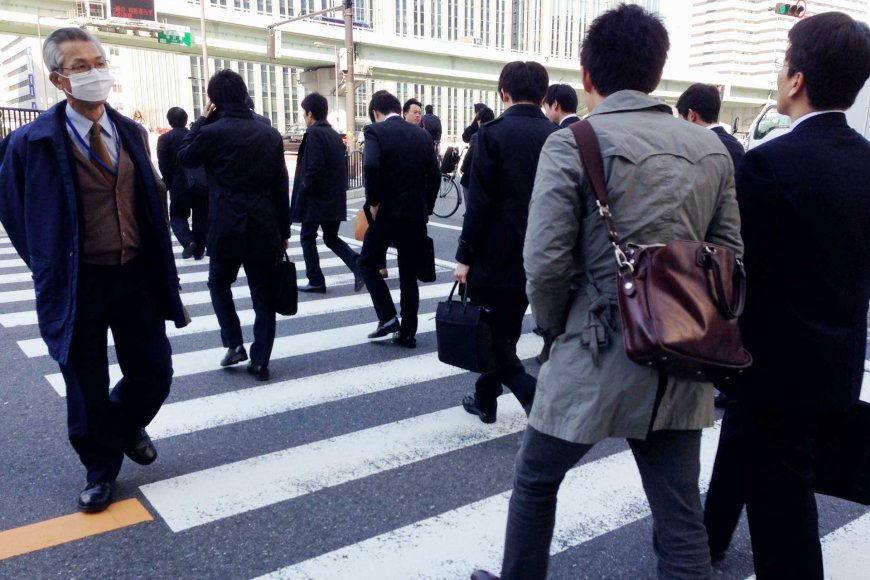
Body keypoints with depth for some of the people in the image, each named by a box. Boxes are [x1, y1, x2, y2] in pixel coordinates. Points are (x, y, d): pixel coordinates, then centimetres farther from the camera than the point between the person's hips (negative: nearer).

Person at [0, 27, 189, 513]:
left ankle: (126, 426, 44)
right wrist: (49, 268, 5)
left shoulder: (129, 131, 4)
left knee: (154, 374, 11)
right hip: (77, 286, -3)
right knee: (88, 390, 10)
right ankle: (101, 470, 33)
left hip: (136, 276, 4)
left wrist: (158, 263, 8)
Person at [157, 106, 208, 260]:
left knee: (178, 215, 15)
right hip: (203, 182, 2)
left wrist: (168, 183, 8)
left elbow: (164, 166, -5)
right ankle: (199, 250, 16)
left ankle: (188, 241, -9)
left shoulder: (164, 139, -3)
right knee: (201, 217, 11)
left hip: (180, 184, -2)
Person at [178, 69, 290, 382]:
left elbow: (184, 157, 11)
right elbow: (281, 187, 6)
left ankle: (234, 344, 15)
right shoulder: (270, 133, 4)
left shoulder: (212, 132, -9)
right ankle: (260, 361, 11)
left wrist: (201, 119, 12)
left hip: (227, 229, -3)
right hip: (264, 228, 3)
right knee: (263, 295, 9)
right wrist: (284, 230, 13)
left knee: (219, 283, 21)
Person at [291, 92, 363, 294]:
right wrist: (338, 189, 16)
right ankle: (359, 267, -2)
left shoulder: (314, 133, -13)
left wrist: (303, 190, -10)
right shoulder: (335, 134, 12)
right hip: (335, 198, 8)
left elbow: (315, 167, -21)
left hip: (316, 197, -8)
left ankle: (316, 281, 10)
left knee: (307, 238, 7)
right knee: (331, 238, 15)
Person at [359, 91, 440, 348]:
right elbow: (434, 175, 5)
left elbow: (371, 167, -23)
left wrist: (373, 202, -11)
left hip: (387, 212, -5)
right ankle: (407, 333, 15)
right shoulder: (422, 135, 9)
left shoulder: (375, 131, -6)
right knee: (409, 274, 12)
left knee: (368, 262, 15)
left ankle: (387, 317, 6)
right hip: (416, 215, 5)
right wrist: (426, 208, 13)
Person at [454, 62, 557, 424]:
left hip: (496, 253, -6)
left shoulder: (493, 133, -12)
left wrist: (465, 255, -8)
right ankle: (485, 399, 31)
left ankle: (536, 398, -6)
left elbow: (480, 201, -15)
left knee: (486, 333, 6)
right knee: (505, 332, 19)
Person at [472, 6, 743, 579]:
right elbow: (730, 259, 8)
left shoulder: (572, 143, -10)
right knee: (681, 516, 14)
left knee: (535, 480, 20)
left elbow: (546, 263, -16)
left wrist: (560, 327, 3)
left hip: (599, 358, -4)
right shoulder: (712, 148, 6)